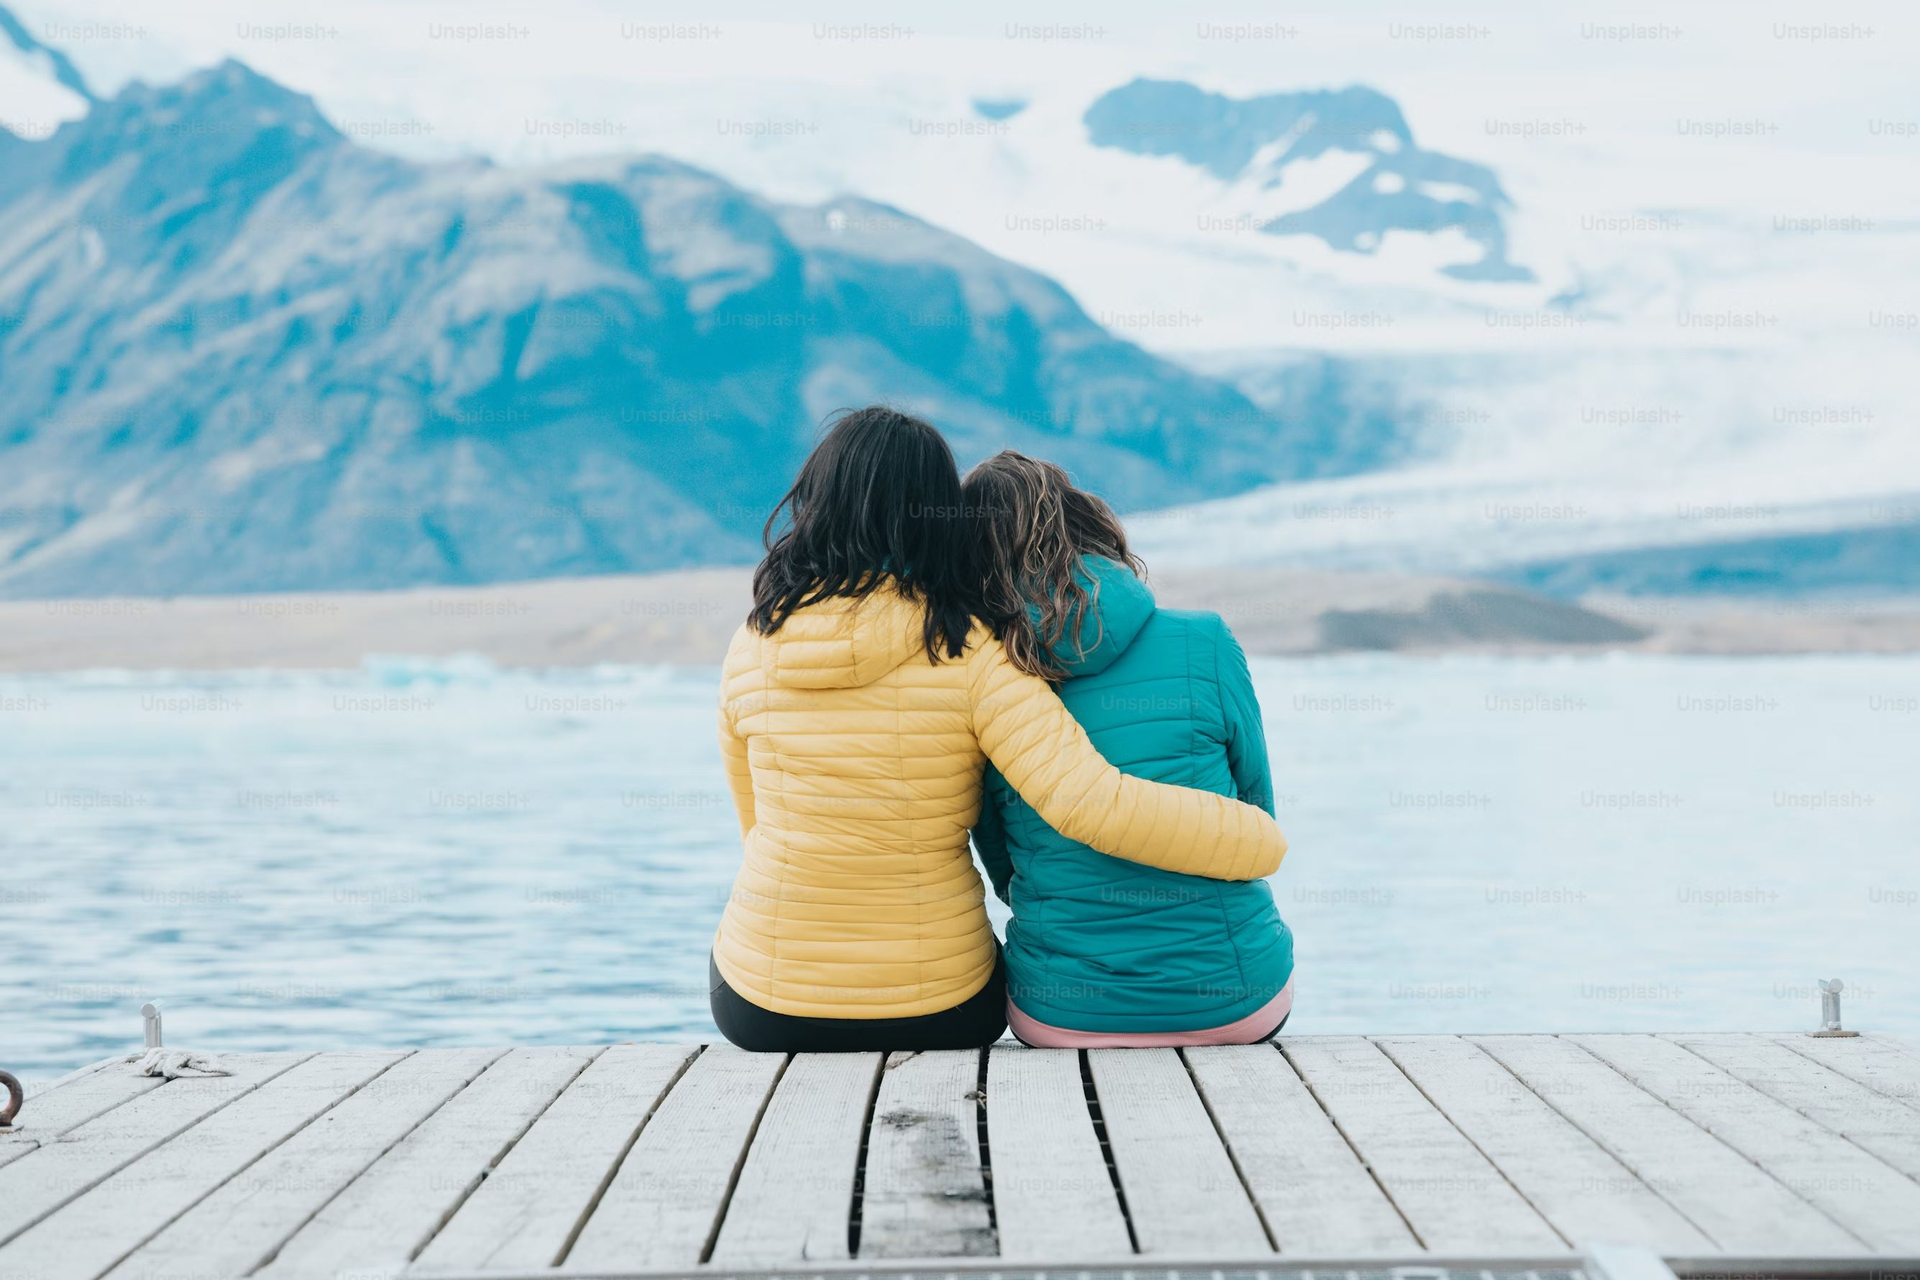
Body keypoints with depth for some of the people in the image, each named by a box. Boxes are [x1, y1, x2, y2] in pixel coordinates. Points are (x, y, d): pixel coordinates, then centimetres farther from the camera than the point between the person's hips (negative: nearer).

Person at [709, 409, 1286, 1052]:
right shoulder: (970, 656, -15)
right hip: (939, 1013, 0)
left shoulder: (752, 646, -6)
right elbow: (1092, 804, -25)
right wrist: (1261, 839, -12)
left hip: (765, 1009, 1)